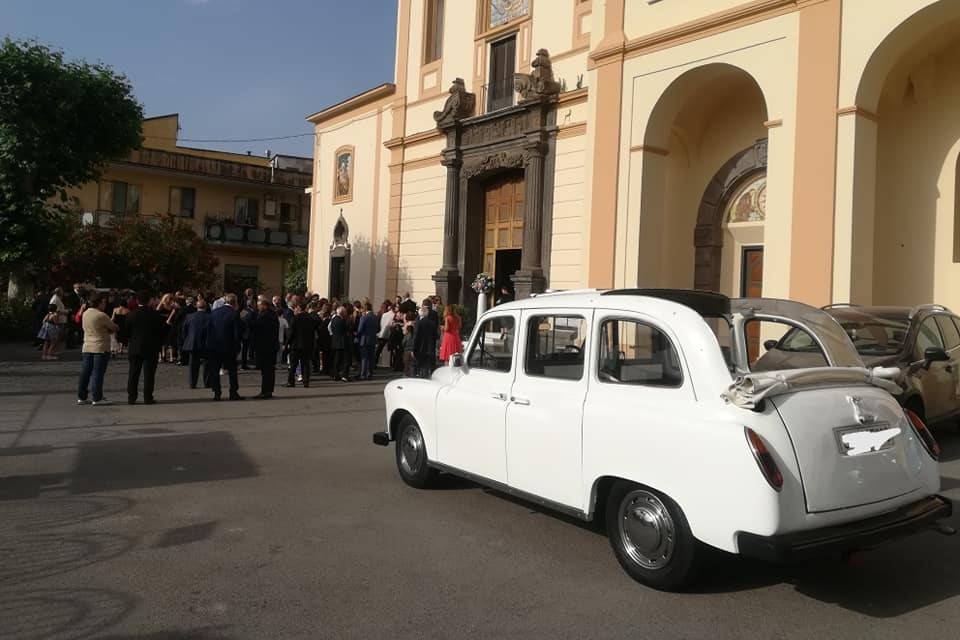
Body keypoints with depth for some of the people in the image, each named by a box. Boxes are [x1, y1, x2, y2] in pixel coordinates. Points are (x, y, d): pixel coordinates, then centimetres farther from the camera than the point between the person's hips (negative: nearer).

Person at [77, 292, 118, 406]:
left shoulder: (85, 313, 9)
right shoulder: (101, 315, -15)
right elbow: (114, 328, -6)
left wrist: (105, 330, 8)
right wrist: (111, 330, 14)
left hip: (86, 347, 7)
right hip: (100, 348, -7)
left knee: (85, 373, 10)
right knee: (98, 373, -4)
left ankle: (81, 397, 14)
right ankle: (97, 398, -3)